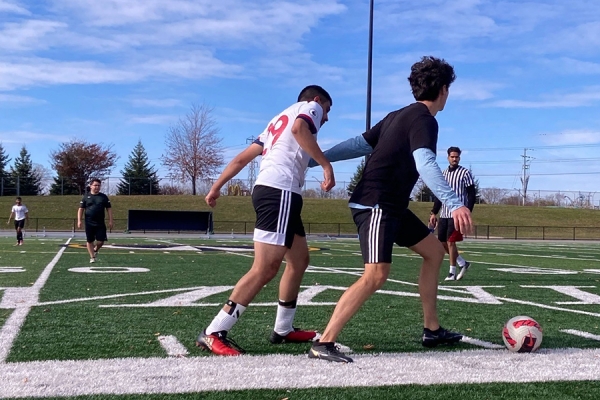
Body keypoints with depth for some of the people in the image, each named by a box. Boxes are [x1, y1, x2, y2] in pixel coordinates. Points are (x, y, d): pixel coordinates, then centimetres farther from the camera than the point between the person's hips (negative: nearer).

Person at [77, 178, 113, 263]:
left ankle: (95, 250, 27)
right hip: (89, 223, -1)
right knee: (89, 241, 4)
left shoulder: (104, 197, 7)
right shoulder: (86, 196, 4)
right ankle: (92, 257, 15)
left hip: (100, 223, 1)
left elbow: (109, 209, 8)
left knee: (101, 241, -4)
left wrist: (110, 221, 1)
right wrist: (79, 220, -5)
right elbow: (81, 209, 4)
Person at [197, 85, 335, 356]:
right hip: (280, 191, -10)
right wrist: (326, 164, -15)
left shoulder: (279, 120, 33)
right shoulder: (310, 107, 12)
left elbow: (242, 158, 27)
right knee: (266, 268, -14)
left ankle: (283, 330, 23)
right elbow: (299, 128, -15)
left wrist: (216, 187, 27)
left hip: (268, 189, 10)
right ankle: (213, 333, -15)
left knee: (299, 260, 18)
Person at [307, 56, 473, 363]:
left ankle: (432, 330, 23)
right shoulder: (424, 119, -12)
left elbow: (358, 144, 17)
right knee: (376, 275, -21)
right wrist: (455, 204, -39)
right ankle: (323, 343, -19)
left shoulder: (399, 116, 16)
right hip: (376, 204, -11)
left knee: (434, 251, 17)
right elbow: (425, 165, -29)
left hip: (390, 205, 11)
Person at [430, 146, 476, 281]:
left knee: (450, 242, -8)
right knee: (442, 242, 7)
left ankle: (452, 272, 3)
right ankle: (463, 264, 23)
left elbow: (471, 194, -6)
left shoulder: (465, 173, -3)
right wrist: (434, 212, 12)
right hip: (444, 214, 7)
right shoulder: (443, 173, 14)